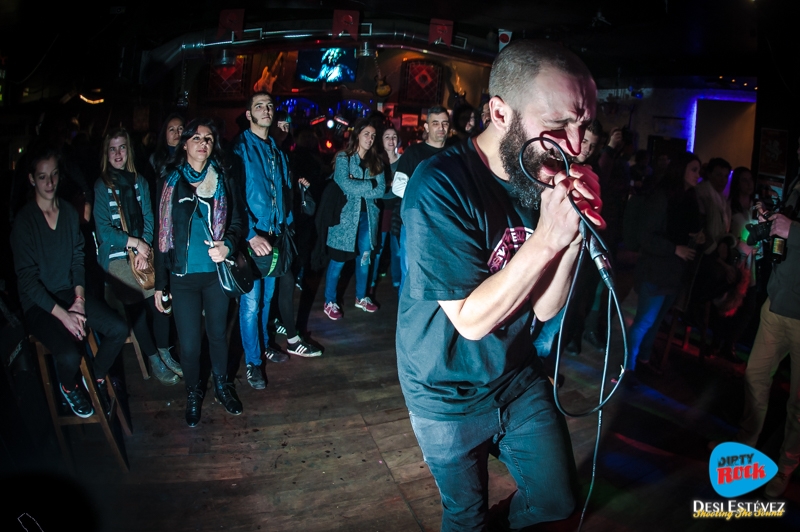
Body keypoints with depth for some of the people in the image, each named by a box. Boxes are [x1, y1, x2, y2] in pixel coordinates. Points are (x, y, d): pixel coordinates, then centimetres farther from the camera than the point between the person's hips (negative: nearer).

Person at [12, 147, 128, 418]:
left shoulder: (70, 212, 3)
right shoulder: (23, 221, -12)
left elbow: (78, 258, 8)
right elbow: (27, 278, -14)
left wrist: (79, 299, -7)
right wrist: (63, 314, -20)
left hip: (71, 293, 5)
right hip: (39, 304, -5)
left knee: (119, 329, -15)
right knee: (70, 354, -27)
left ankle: (97, 377, 12)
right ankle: (68, 387, 9)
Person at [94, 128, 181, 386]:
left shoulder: (139, 182, 9)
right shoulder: (100, 187, -3)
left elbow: (149, 219, 5)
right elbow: (103, 230, -7)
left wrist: (144, 250, -9)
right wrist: (136, 243, -12)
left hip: (144, 253, 3)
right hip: (116, 258, -3)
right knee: (136, 310, -8)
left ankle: (165, 353, 8)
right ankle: (155, 361, 6)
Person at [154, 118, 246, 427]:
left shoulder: (224, 180, 2)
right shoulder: (171, 181, 1)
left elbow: (238, 222, 1)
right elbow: (163, 234, 2)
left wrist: (227, 245, -22)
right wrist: (160, 283, 2)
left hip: (216, 272, 1)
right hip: (183, 276, 0)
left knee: (218, 333, 14)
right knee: (189, 343, 3)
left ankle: (222, 385, 38)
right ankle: (193, 392, 29)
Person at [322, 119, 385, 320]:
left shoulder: (376, 161, 8)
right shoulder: (343, 157, -4)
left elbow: (381, 190, -4)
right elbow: (346, 185, -19)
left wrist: (358, 188, -13)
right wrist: (370, 185, -12)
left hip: (367, 215, 5)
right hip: (346, 215, -5)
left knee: (364, 257, 13)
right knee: (338, 260, 1)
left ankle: (361, 297, 29)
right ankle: (330, 302, 12)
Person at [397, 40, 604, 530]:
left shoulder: (546, 177, -7)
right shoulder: (441, 186, -26)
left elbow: (544, 309, -7)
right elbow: (471, 319, -25)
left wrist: (575, 233, -23)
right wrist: (546, 238, -32)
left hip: (518, 376, 5)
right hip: (450, 393, -5)